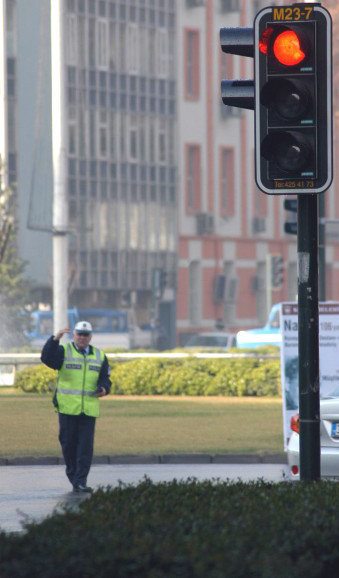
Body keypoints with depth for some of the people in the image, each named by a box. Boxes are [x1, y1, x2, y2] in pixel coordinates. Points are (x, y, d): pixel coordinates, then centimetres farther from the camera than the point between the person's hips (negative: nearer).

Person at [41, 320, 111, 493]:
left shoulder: (99, 356, 13)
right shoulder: (64, 351, 3)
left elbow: (105, 378, 13)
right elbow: (47, 358, -16)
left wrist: (103, 388, -10)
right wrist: (55, 339, -28)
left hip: (89, 409, 2)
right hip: (67, 407, -2)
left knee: (86, 445, -6)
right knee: (68, 443, 3)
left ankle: (81, 482, -7)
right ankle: (73, 477, 18)